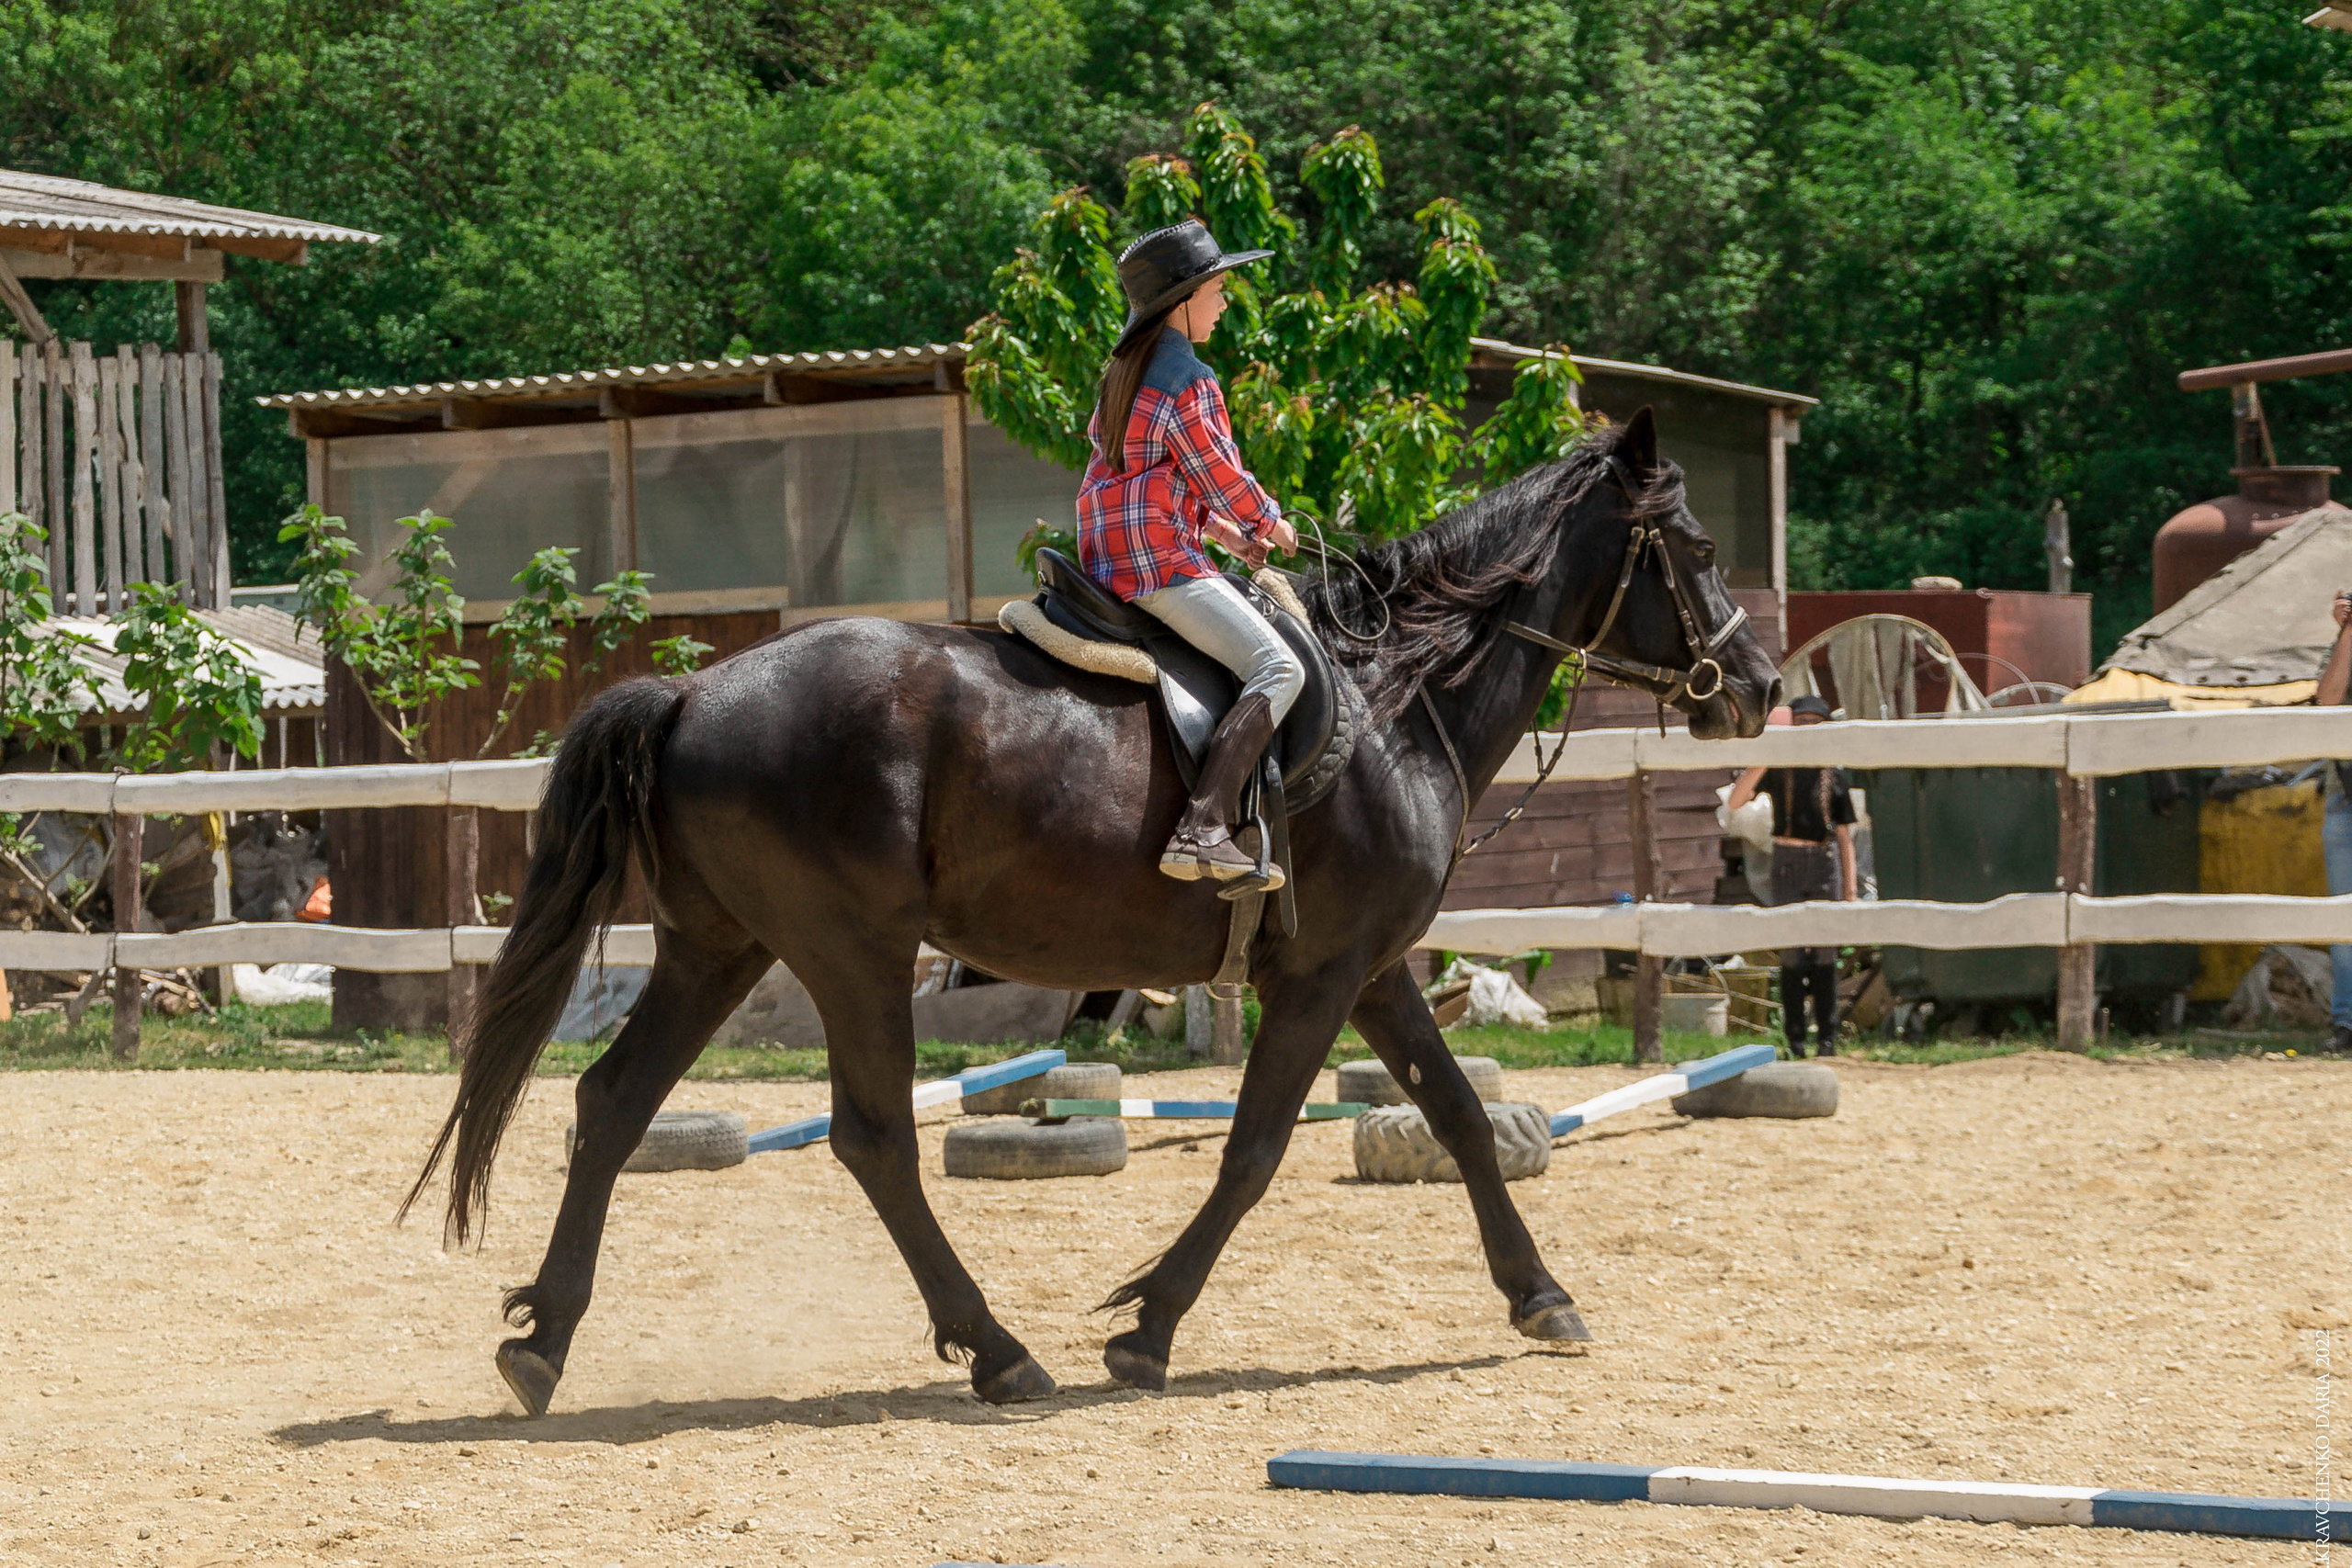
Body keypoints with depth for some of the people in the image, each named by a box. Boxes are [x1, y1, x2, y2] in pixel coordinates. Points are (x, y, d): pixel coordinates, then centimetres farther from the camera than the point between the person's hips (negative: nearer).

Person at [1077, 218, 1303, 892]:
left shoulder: (1125, 372, 18)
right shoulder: (1188, 380, -11)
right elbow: (1223, 477, -8)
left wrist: (1224, 531, 21)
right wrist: (1270, 523, 10)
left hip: (1107, 556, 10)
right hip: (1159, 559, -10)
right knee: (1277, 667, -17)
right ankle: (1203, 830, -34)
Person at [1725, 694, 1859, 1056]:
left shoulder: (1834, 775, 9)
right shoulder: (1776, 769, 5)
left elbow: (1844, 836, 10)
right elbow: (1734, 801, -9)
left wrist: (1851, 886, 5)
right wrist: (1762, 761, -17)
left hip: (1825, 863, 1)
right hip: (1787, 861, -1)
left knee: (1825, 952, 0)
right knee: (1791, 952, -2)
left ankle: (1827, 1036, 4)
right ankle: (1794, 1037, 2)